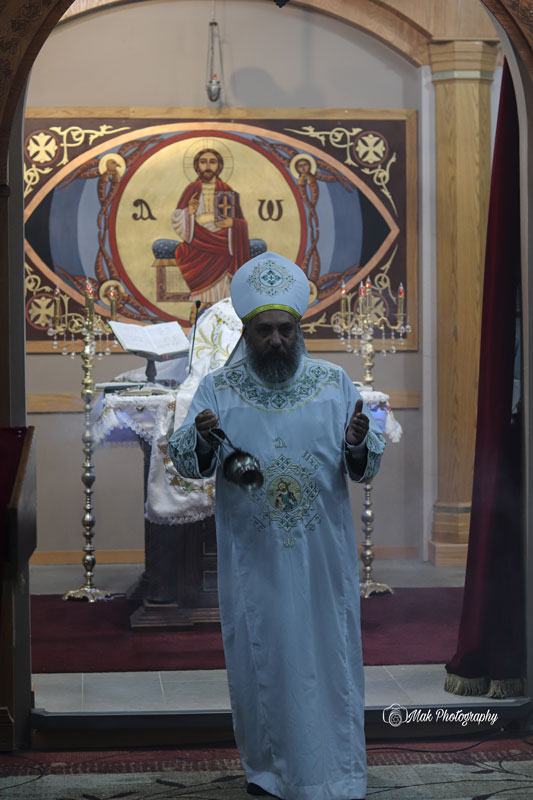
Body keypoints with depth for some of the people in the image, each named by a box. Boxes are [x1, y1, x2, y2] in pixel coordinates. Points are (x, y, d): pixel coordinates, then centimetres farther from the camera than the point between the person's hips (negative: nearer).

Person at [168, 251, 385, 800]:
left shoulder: (334, 383, 0)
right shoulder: (218, 389, -1)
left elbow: (367, 467, 0)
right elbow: (186, 463, -4)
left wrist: (357, 445, -23)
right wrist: (201, 438, -26)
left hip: (322, 559, 0)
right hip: (253, 561, 0)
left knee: (330, 658, 5)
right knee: (260, 662, 10)